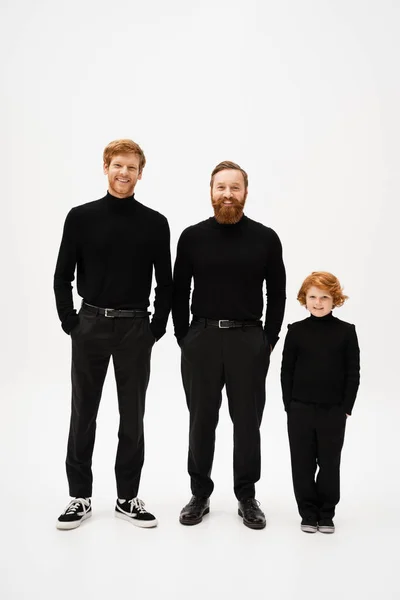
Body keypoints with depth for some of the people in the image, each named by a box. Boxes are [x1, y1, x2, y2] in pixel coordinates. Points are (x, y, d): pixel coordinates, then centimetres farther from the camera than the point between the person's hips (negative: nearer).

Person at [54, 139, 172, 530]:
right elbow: (62, 278, 2)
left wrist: (157, 328, -1)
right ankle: (80, 497, 22)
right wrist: (70, 323, -5)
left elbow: (165, 282, 5)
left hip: (135, 328, 1)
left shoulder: (155, 223, 2)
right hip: (90, 326, 0)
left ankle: (128, 498, 22)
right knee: (83, 415, 8)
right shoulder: (81, 217, 1)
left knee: (132, 416, 8)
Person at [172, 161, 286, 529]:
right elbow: (179, 293, 5)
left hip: (249, 340, 0)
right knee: (201, 421, 9)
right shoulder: (192, 237, 2)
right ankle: (200, 495, 25)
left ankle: (247, 497, 24)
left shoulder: (265, 238, 1)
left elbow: (277, 294, 4)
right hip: (201, 338, 1)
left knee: (248, 421, 8)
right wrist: (184, 339, 0)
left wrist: (269, 340, -1)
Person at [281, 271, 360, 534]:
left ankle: (326, 514, 24)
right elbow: (287, 371, 2)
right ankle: (308, 513, 22)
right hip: (300, 410, 1)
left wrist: (346, 408, -5)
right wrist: (290, 406, -3)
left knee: (329, 463, 9)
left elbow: (353, 373, 0)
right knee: (303, 463, 8)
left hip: (334, 411, 0)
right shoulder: (296, 331, 0)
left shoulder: (346, 332, -1)